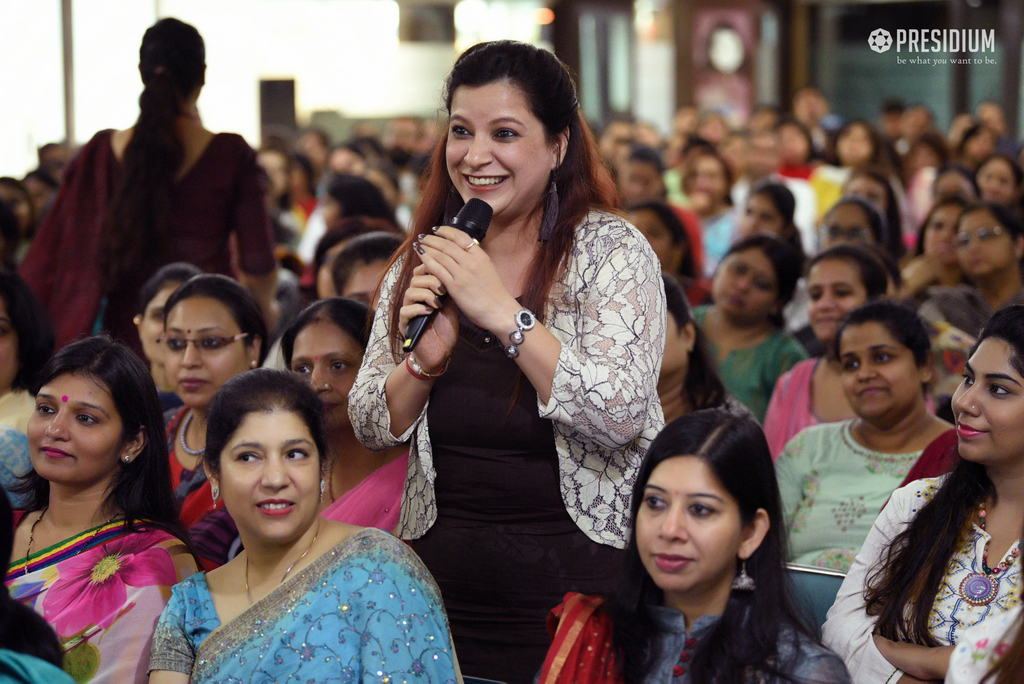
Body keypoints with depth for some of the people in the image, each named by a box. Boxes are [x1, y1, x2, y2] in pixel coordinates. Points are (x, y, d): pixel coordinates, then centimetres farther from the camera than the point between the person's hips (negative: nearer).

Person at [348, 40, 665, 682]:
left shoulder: (612, 251, -8)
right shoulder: (425, 260, 5)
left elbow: (621, 416, -21)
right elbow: (372, 429, 4)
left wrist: (503, 312, -24)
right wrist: (424, 358, -15)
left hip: (580, 574, -4)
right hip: (446, 575, 4)